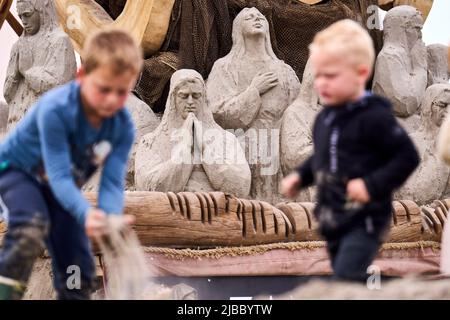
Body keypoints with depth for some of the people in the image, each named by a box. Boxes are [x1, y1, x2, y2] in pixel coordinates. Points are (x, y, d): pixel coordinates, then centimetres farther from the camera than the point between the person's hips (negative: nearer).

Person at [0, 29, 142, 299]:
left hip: (62, 190, 5)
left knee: (78, 272, 3)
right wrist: (87, 214, -58)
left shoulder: (123, 127, -22)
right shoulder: (55, 110, -37)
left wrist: (111, 218, -50)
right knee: (32, 229, -36)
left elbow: (113, 182, -27)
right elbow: (59, 176, -40)